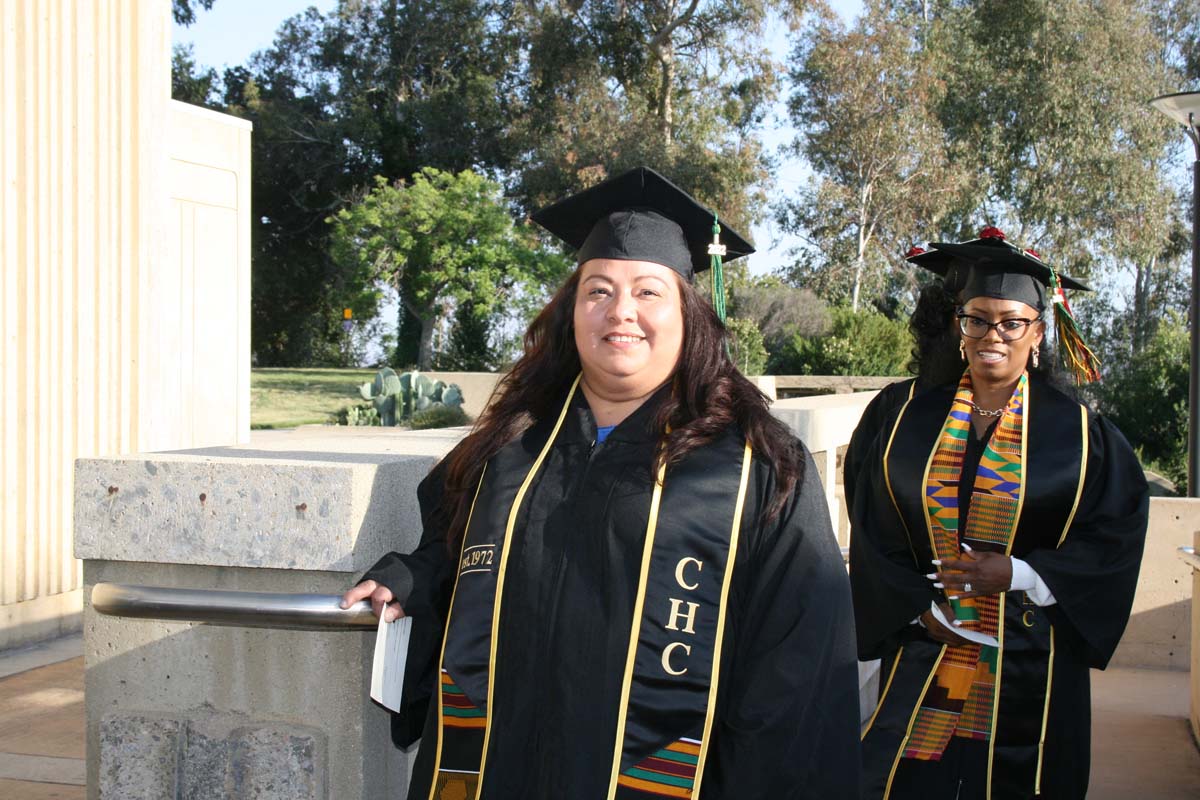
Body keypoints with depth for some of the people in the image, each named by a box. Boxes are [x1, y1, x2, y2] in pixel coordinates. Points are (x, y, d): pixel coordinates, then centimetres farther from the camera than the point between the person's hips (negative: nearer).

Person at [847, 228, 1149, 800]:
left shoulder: (1077, 432, -1)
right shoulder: (910, 423, 4)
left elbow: (1116, 533, -4)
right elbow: (873, 537, 5)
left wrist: (1019, 574, -14)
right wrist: (918, 605, -8)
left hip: (1028, 668, -1)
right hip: (921, 658, 1)